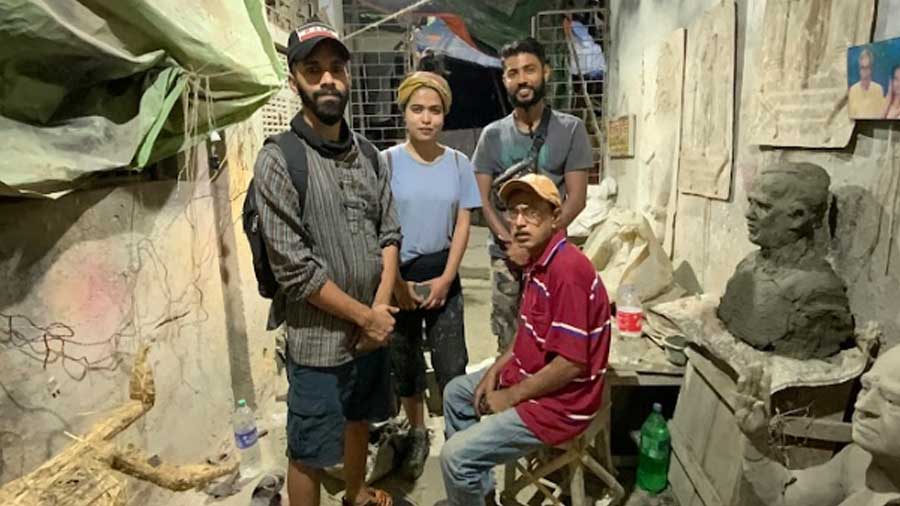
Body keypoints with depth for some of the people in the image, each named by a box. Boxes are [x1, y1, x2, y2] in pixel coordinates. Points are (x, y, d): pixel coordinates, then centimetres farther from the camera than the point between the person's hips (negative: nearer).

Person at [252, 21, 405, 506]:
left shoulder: (368, 153, 3)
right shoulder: (278, 160, -15)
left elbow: (389, 233, 4)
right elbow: (296, 270, -19)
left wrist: (380, 309, -8)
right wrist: (366, 316, -13)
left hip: (373, 328, 6)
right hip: (320, 338, -6)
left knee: (359, 419, 26)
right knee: (309, 454, 11)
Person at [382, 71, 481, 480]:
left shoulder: (458, 163, 0)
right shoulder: (386, 162, -7)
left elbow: (462, 225, 1)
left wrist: (446, 278, -7)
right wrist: (396, 282, -10)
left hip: (443, 277, 1)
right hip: (398, 277, -1)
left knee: (452, 367, 4)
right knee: (404, 362, 12)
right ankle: (417, 434, 33)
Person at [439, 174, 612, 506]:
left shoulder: (567, 270, -28)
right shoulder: (538, 261, 4)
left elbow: (571, 363, -28)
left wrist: (511, 397, -17)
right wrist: (496, 369, 6)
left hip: (559, 402, -10)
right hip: (531, 377, 10)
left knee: (455, 455, -14)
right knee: (456, 392, 23)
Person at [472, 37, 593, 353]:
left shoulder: (570, 129, -1)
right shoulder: (492, 135, 6)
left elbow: (576, 197, -5)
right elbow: (483, 198, 3)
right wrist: (510, 242, -11)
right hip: (505, 255, 2)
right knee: (508, 344, 11)